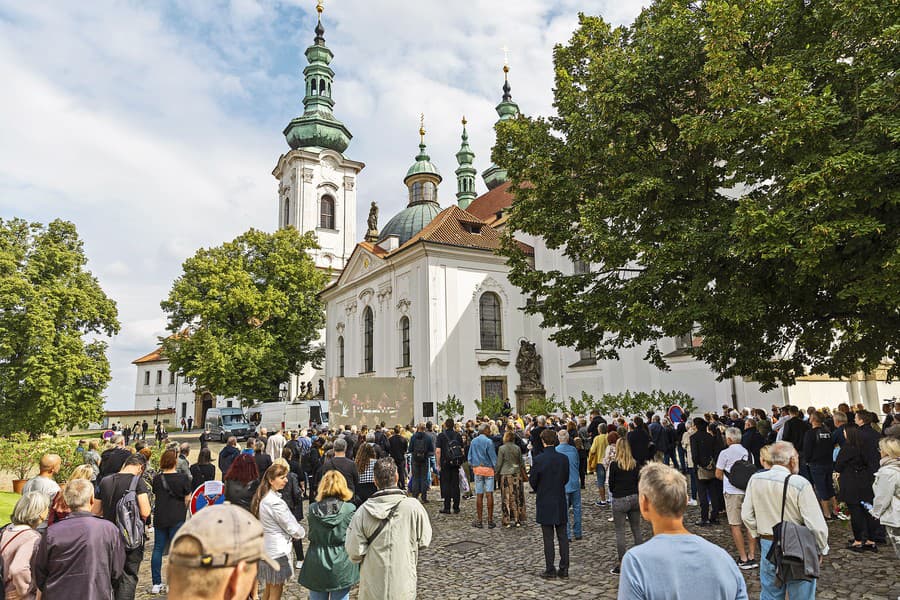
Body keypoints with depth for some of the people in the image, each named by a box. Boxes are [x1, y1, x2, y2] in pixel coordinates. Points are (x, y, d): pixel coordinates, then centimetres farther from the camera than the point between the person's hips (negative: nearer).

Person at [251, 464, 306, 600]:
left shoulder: (263, 498, 3)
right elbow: (292, 527, -19)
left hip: (266, 549, 9)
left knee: (268, 589, 22)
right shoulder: (275, 502, -24)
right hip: (277, 552, -9)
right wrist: (302, 532, 2)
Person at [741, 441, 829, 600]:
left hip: (767, 546, 4)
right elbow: (816, 524, -15)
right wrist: (821, 550, 1)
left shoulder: (755, 480, -4)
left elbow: (747, 515, 3)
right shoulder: (800, 484, -19)